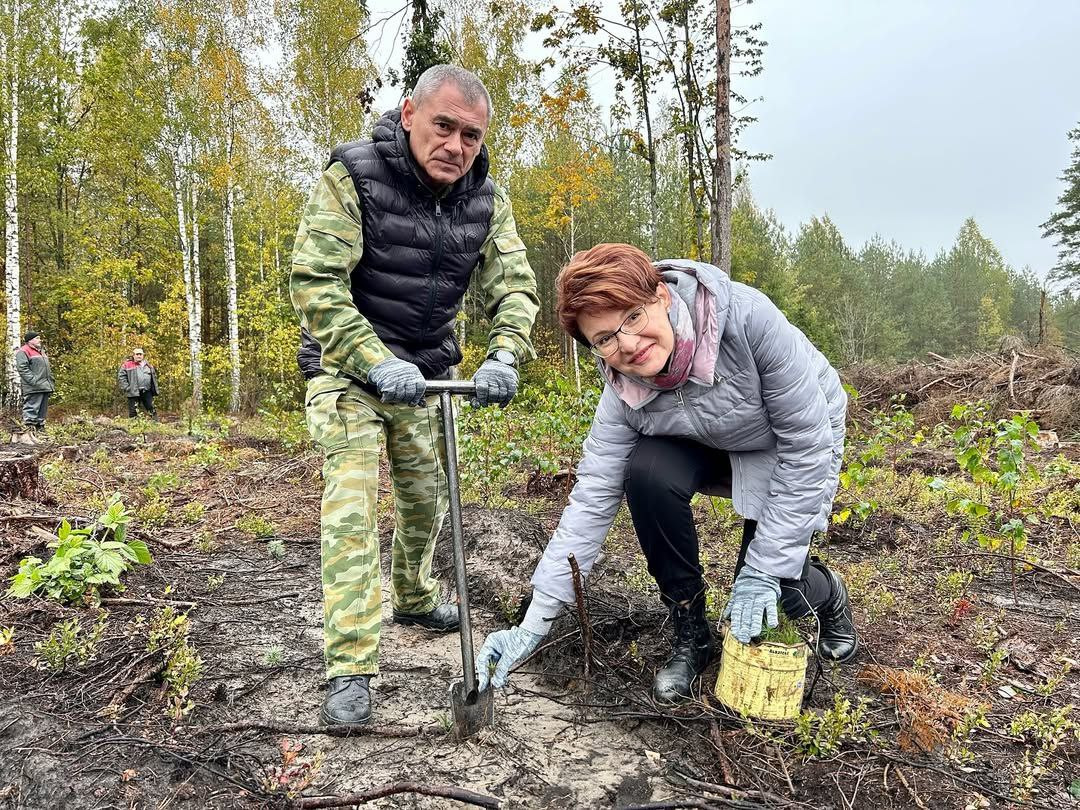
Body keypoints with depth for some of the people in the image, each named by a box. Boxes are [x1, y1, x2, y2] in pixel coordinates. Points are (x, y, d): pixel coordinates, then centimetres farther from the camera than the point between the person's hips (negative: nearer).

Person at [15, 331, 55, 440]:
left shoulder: (41, 351, 24)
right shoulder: (23, 352, -6)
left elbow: (48, 368, 30)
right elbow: (23, 369, -16)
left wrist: (52, 381, 20)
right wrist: (34, 381, -23)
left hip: (45, 386, 9)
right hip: (33, 388, -9)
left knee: (42, 410, 12)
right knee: (32, 409, -11)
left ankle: (40, 429, 19)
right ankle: (30, 431, -12)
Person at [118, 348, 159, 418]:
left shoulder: (148, 366, 15)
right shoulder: (127, 365, 0)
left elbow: (154, 376, 24)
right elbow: (121, 377, -4)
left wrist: (154, 389, 14)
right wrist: (126, 387, -13)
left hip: (147, 391, 4)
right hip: (133, 392, -4)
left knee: (151, 409, 5)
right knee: (133, 412, 1)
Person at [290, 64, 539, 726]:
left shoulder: (486, 200, -3)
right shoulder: (353, 177, -18)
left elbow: (515, 284, -8)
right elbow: (314, 281, -24)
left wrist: (505, 355, -28)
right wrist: (376, 363, -34)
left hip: (425, 373, 5)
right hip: (348, 369, -5)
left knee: (427, 497, 16)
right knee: (352, 504, -15)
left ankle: (414, 599, 42)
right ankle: (351, 668, -8)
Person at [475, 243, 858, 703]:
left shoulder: (750, 319, -36)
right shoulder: (625, 394, -23)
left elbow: (808, 443, -29)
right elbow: (592, 500, -21)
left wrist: (764, 570, -27)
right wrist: (534, 624, -24)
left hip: (795, 446, -2)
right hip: (713, 449, 3)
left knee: (766, 593, -18)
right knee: (647, 472, -29)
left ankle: (827, 595, 22)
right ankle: (690, 636, -6)